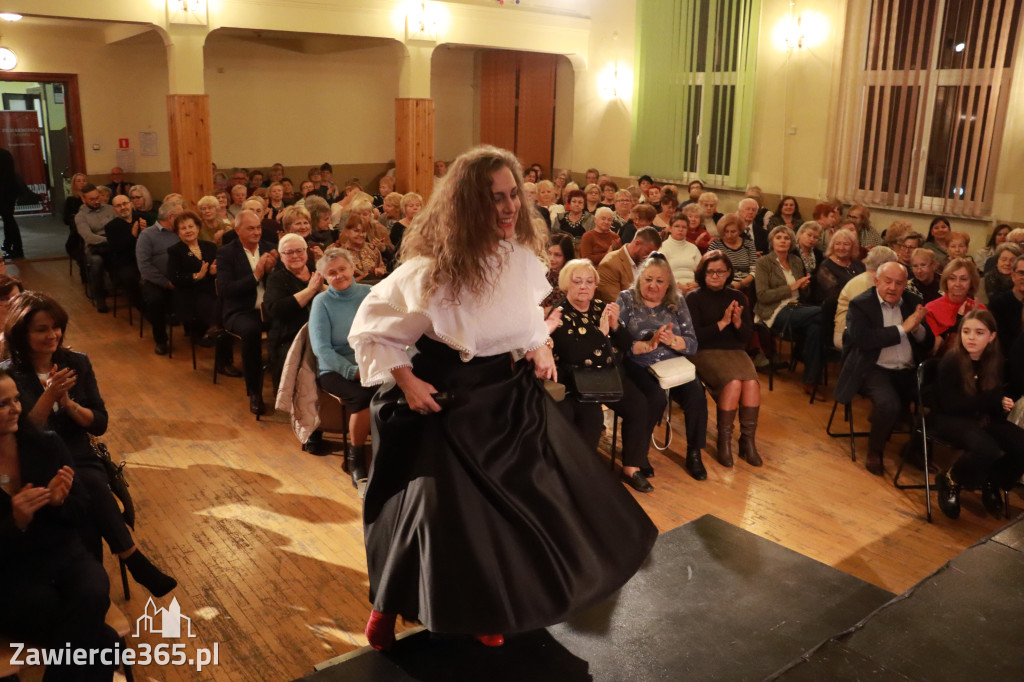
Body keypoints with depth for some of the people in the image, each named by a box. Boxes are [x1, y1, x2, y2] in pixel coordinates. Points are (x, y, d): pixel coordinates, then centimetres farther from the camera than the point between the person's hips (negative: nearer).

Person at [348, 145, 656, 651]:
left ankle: (488, 613, 37)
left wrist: (540, 348, 2)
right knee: (448, 517, 0)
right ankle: (388, 606, 30)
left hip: (514, 399, 6)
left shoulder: (523, 256, -3)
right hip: (451, 407, -6)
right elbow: (370, 329, -12)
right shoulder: (431, 268, -21)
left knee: (527, 505, 13)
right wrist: (407, 381, -18)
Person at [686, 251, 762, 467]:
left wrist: (738, 322, -11)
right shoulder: (694, 298, 1)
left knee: (752, 382, -27)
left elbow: (747, 336, 10)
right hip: (705, 353, -4)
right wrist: (723, 322, -15)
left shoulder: (738, 297, 14)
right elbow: (695, 336, -9)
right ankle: (724, 442, -16)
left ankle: (748, 441, -15)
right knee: (733, 382, -31)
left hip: (735, 351, 4)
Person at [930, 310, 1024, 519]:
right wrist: (994, 400, -21)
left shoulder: (994, 361, 0)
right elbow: (950, 405, -19)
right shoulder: (950, 361, -17)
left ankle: (992, 483, 12)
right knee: (986, 449, -33)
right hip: (948, 419, -6)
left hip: (983, 418, 6)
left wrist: (1001, 405, -16)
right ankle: (950, 481, -3)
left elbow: (996, 398, 8)